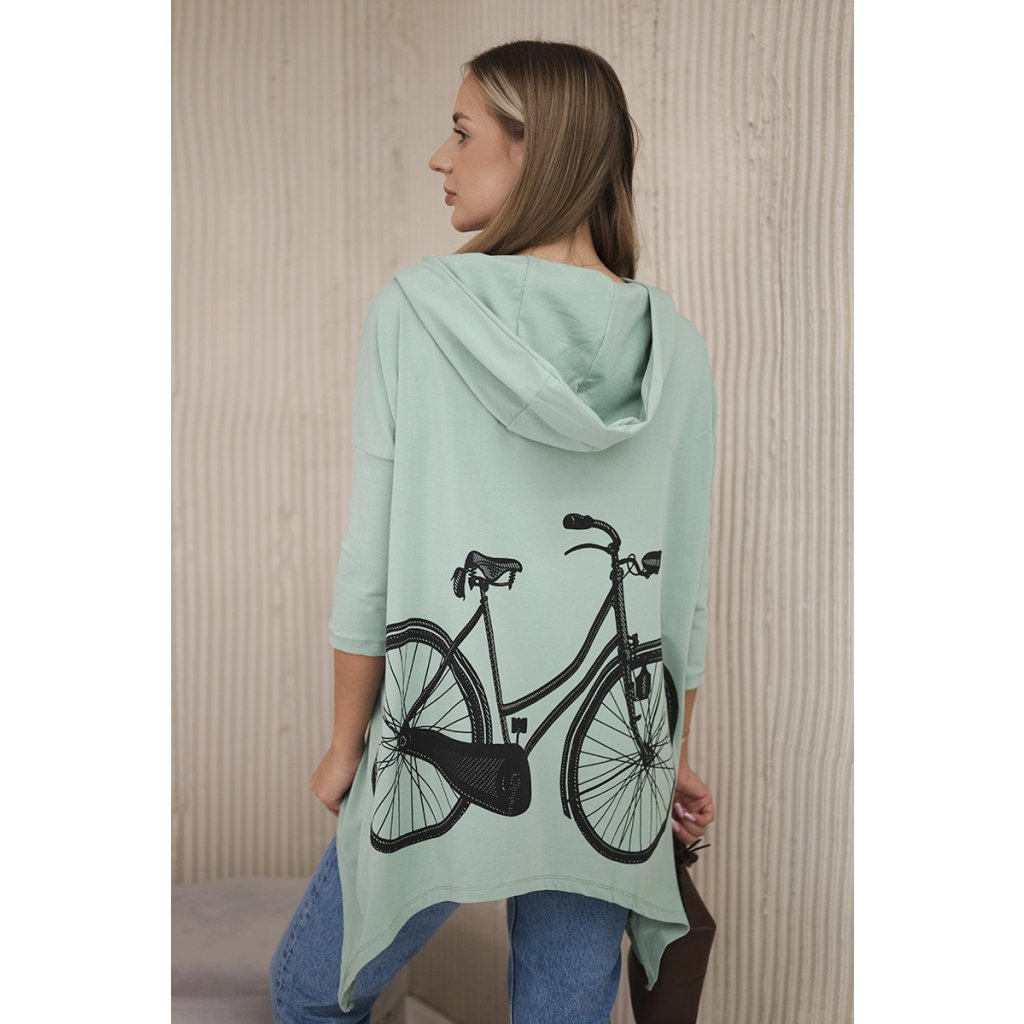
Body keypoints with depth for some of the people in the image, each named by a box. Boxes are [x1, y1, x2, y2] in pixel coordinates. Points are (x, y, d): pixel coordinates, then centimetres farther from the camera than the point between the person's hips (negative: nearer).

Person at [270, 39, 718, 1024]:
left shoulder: (415, 306, -10)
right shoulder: (675, 345, -1)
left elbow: (370, 558, -9)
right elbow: (683, 580, 3)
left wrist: (346, 743, 4)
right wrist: (672, 752, 16)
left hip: (440, 757, -3)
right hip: (608, 774, 4)